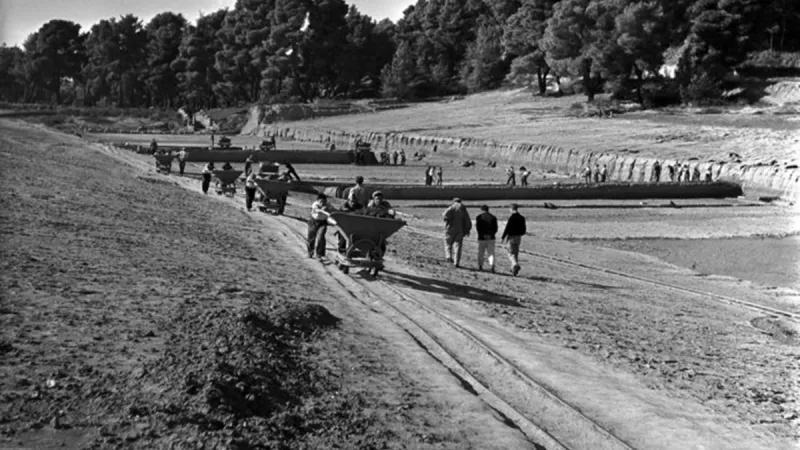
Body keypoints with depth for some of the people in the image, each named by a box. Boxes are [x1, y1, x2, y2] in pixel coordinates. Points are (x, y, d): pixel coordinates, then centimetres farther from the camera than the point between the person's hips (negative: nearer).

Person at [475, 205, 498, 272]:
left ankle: (480, 266, 19)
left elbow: (478, 227, -10)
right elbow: (495, 228, -1)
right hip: (491, 239, 1)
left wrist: (483, 235, -13)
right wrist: (490, 235, -8)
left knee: (480, 253, 13)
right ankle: (492, 265, -19)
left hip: (481, 238, -1)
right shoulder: (493, 217, 7)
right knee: (491, 253, 0)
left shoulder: (479, 217, 1)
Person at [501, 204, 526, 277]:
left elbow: (507, 228, -16)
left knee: (511, 253, -4)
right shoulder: (522, 218, 4)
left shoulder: (511, 218, -15)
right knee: (516, 253, 14)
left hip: (512, 237, -6)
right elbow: (524, 230, 7)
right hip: (519, 237, 6)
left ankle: (516, 265, -27)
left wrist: (503, 237, -6)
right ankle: (513, 268, 19)